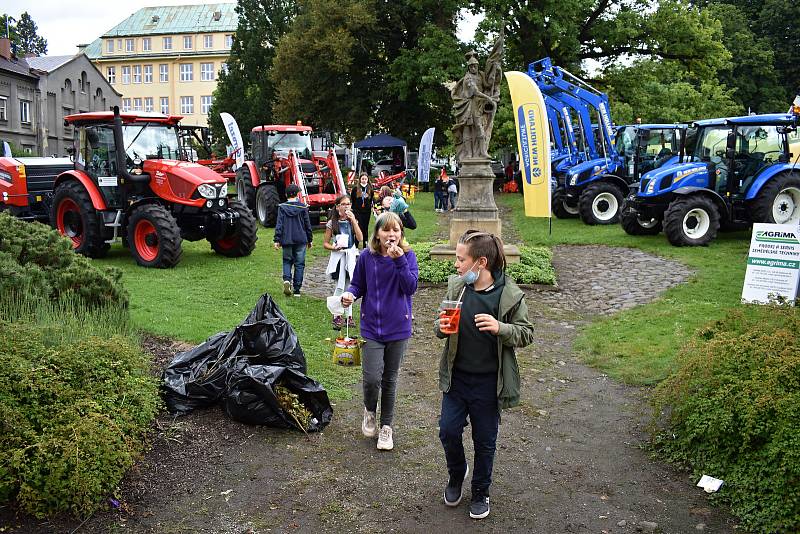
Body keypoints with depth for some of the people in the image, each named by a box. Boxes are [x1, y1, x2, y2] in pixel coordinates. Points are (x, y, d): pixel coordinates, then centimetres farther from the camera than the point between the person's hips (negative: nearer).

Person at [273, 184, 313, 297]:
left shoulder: (282, 207, -3)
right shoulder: (303, 207, -2)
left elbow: (279, 224, -6)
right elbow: (307, 224, 3)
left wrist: (277, 240, -2)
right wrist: (310, 240, 13)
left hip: (286, 240, 1)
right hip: (301, 240, 0)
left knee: (287, 261, 17)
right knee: (299, 264, 6)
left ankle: (287, 279, -10)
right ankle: (297, 290, 7)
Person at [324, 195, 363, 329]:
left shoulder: (352, 221, 8)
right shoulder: (332, 223, -1)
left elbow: (360, 238, -6)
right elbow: (325, 243, 2)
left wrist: (353, 220, -10)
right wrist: (334, 248, -19)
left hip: (351, 256, 3)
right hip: (338, 257, -3)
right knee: (339, 287, -6)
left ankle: (348, 315, 16)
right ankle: (337, 317, 1)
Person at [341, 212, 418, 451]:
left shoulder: (408, 256, -5)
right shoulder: (367, 257, -3)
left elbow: (410, 287, -16)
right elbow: (358, 284, 7)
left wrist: (399, 259, -24)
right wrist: (350, 294, -14)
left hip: (398, 327, 1)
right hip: (372, 326, 0)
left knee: (390, 379, 12)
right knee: (372, 378, -11)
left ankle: (386, 426, 31)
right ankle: (369, 411, 23)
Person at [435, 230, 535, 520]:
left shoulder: (510, 295, -14)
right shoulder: (456, 287, -4)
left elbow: (526, 334, -8)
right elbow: (441, 322, 8)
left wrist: (500, 328, -28)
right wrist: (442, 328, -17)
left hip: (489, 383, -3)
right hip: (456, 378, 3)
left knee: (484, 440, 11)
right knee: (448, 431, 6)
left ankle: (480, 492, 35)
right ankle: (457, 474, 37)